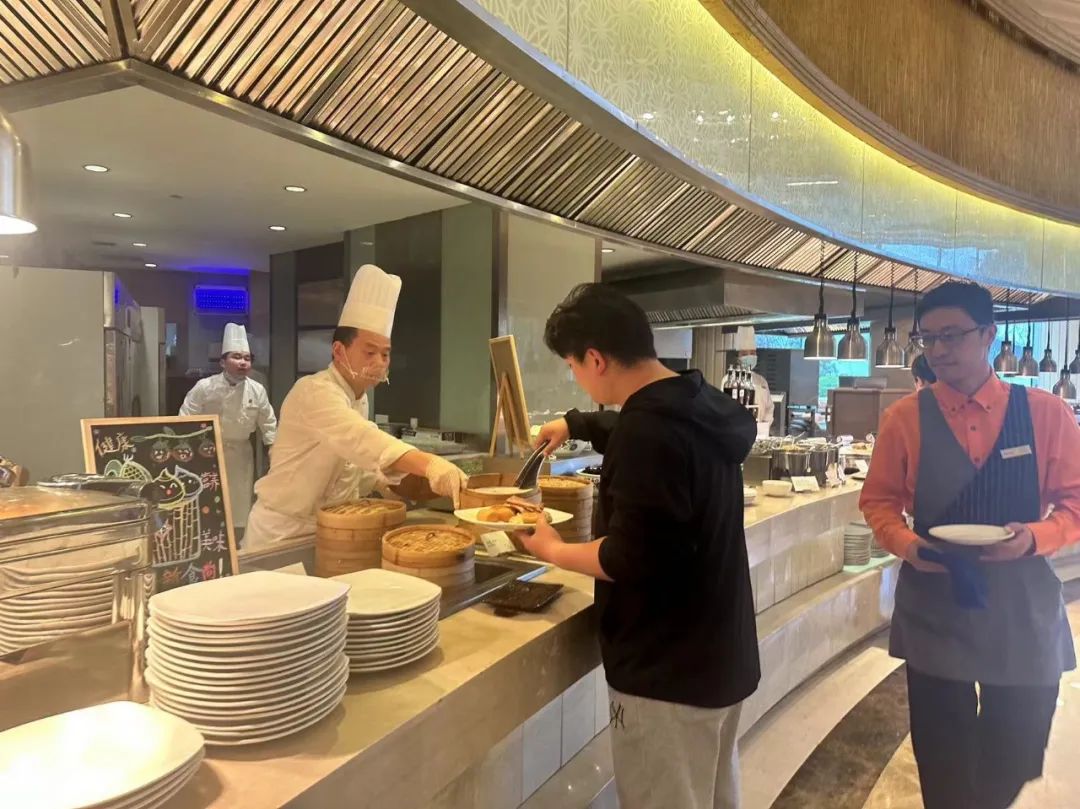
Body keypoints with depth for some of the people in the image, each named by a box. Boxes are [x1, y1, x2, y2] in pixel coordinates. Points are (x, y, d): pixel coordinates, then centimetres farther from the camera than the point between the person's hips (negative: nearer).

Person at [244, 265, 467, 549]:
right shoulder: (315, 393, -23)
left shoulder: (359, 399, 7)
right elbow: (360, 439, -43)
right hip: (287, 532, -8)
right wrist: (428, 464, -56)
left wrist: (389, 481, -4)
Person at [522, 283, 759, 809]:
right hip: (722, 654, 9)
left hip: (668, 671, -9)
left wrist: (553, 551, -11)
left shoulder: (647, 431, -26)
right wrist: (575, 424, 28)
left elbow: (629, 560, -26)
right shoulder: (698, 407, 3)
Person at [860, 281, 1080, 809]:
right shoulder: (905, 417, -5)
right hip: (933, 606, -1)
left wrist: (1035, 537, -19)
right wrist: (905, 544, -17)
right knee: (941, 760, 14)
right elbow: (879, 500, 1)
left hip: (1024, 608, 1)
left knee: (1013, 757, 20)